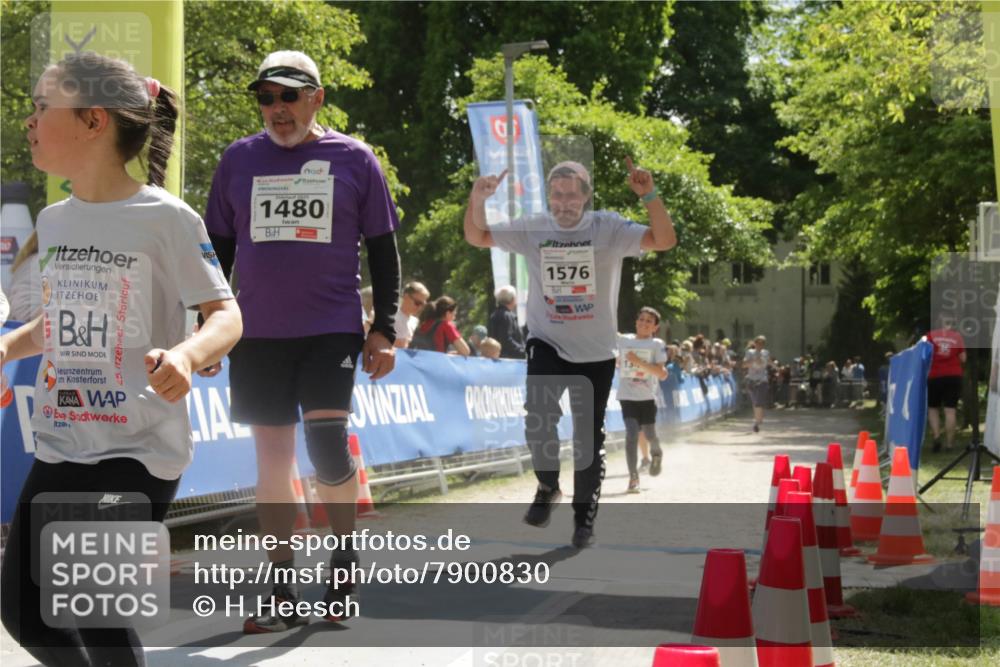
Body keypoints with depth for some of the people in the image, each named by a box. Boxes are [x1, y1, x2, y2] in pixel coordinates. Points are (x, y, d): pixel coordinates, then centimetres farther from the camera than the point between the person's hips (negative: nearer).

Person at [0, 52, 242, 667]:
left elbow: (226, 315, -11)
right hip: (60, 446, 7)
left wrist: (186, 354, -30)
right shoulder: (55, 221, 10)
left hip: (139, 449, -7)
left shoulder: (164, 218, -12)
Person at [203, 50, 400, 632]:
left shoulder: (353, 159, 2)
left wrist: (385, 329, 0)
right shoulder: (239, 160, 7)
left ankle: (344, 557, 9)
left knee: (327, 442, -15)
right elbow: (218, 250, 12)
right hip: (258, 333, 2)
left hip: (333, 328, -2)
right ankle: (284, 595, 11)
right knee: (272, 459, 4)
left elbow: (383, 250, 5)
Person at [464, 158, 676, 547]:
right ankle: (547, 486, 5)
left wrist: (649, 196, -33)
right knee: (539, 415, -22)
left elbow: (665, 241, -18)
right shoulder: (532, 229, -3)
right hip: (547, 344, 0)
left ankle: (584, 517, 24)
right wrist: (477, 201, -18)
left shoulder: (609, 229, -9)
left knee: (589, 437, 6)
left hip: (595, 353, 0)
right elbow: (477, 237, 1)